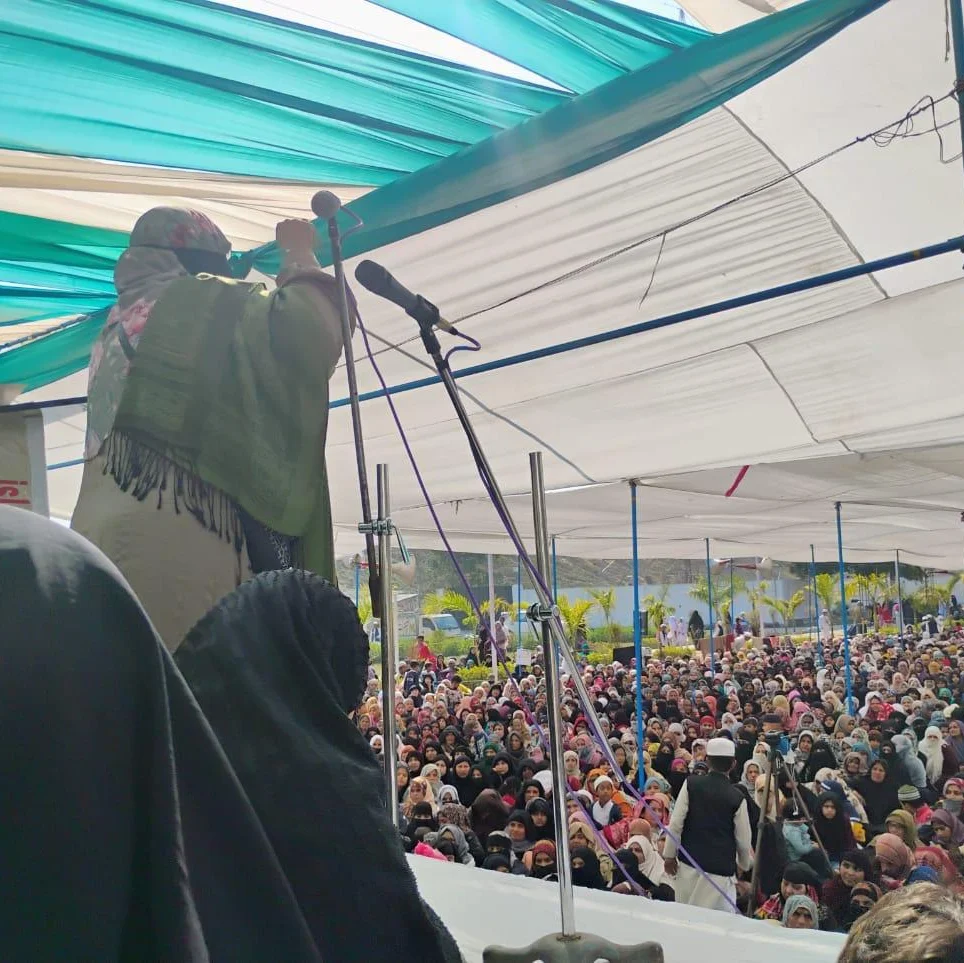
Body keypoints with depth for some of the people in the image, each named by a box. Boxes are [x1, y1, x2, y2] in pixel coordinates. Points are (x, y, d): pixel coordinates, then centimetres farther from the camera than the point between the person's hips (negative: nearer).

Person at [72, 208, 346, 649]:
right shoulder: (199, 304, 0)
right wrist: (300, 255, 7)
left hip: (103, 532, 8)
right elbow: (314, 327, -10)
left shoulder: (117, 324, 23)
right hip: (179, 535, -8)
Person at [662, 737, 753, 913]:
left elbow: (676, 823, -4)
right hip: (722, 868, -2)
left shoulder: (691, 784, -5)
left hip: (690, 863, 2)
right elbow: (743, 839, 2)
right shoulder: (737, 797, -7)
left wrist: (669, 855, 7)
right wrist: (745, 864, 21)